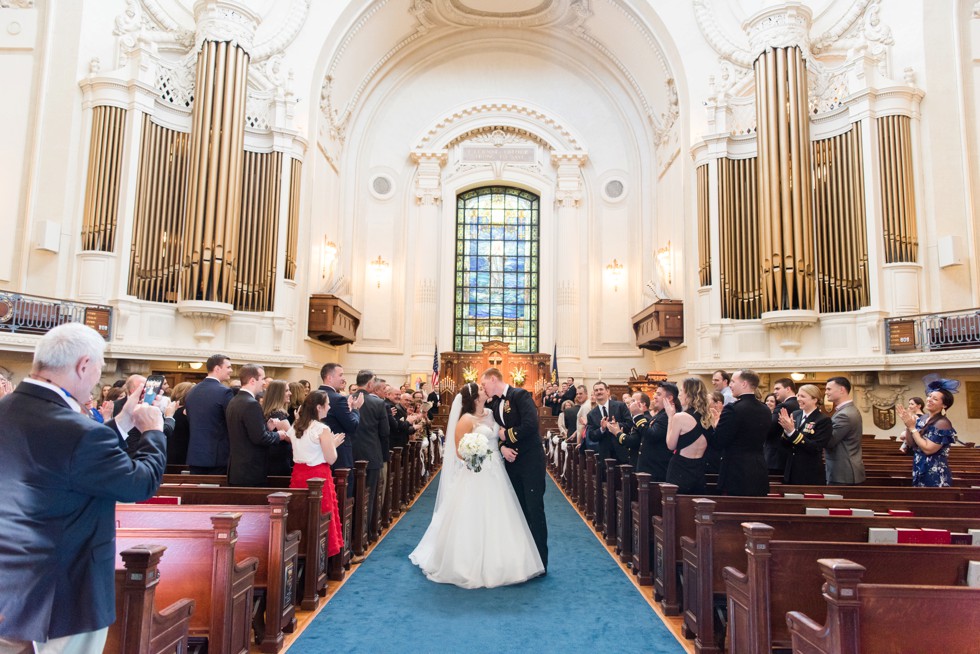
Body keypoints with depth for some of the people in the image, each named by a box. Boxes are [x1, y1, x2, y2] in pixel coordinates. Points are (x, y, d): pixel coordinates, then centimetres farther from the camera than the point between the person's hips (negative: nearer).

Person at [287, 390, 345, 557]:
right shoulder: (322, 429, -15)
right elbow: (331, 459, -13)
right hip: (318, 477, -7)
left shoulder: (295, 427, 5)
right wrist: (334, 444, 5)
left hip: (298, 474, 7)